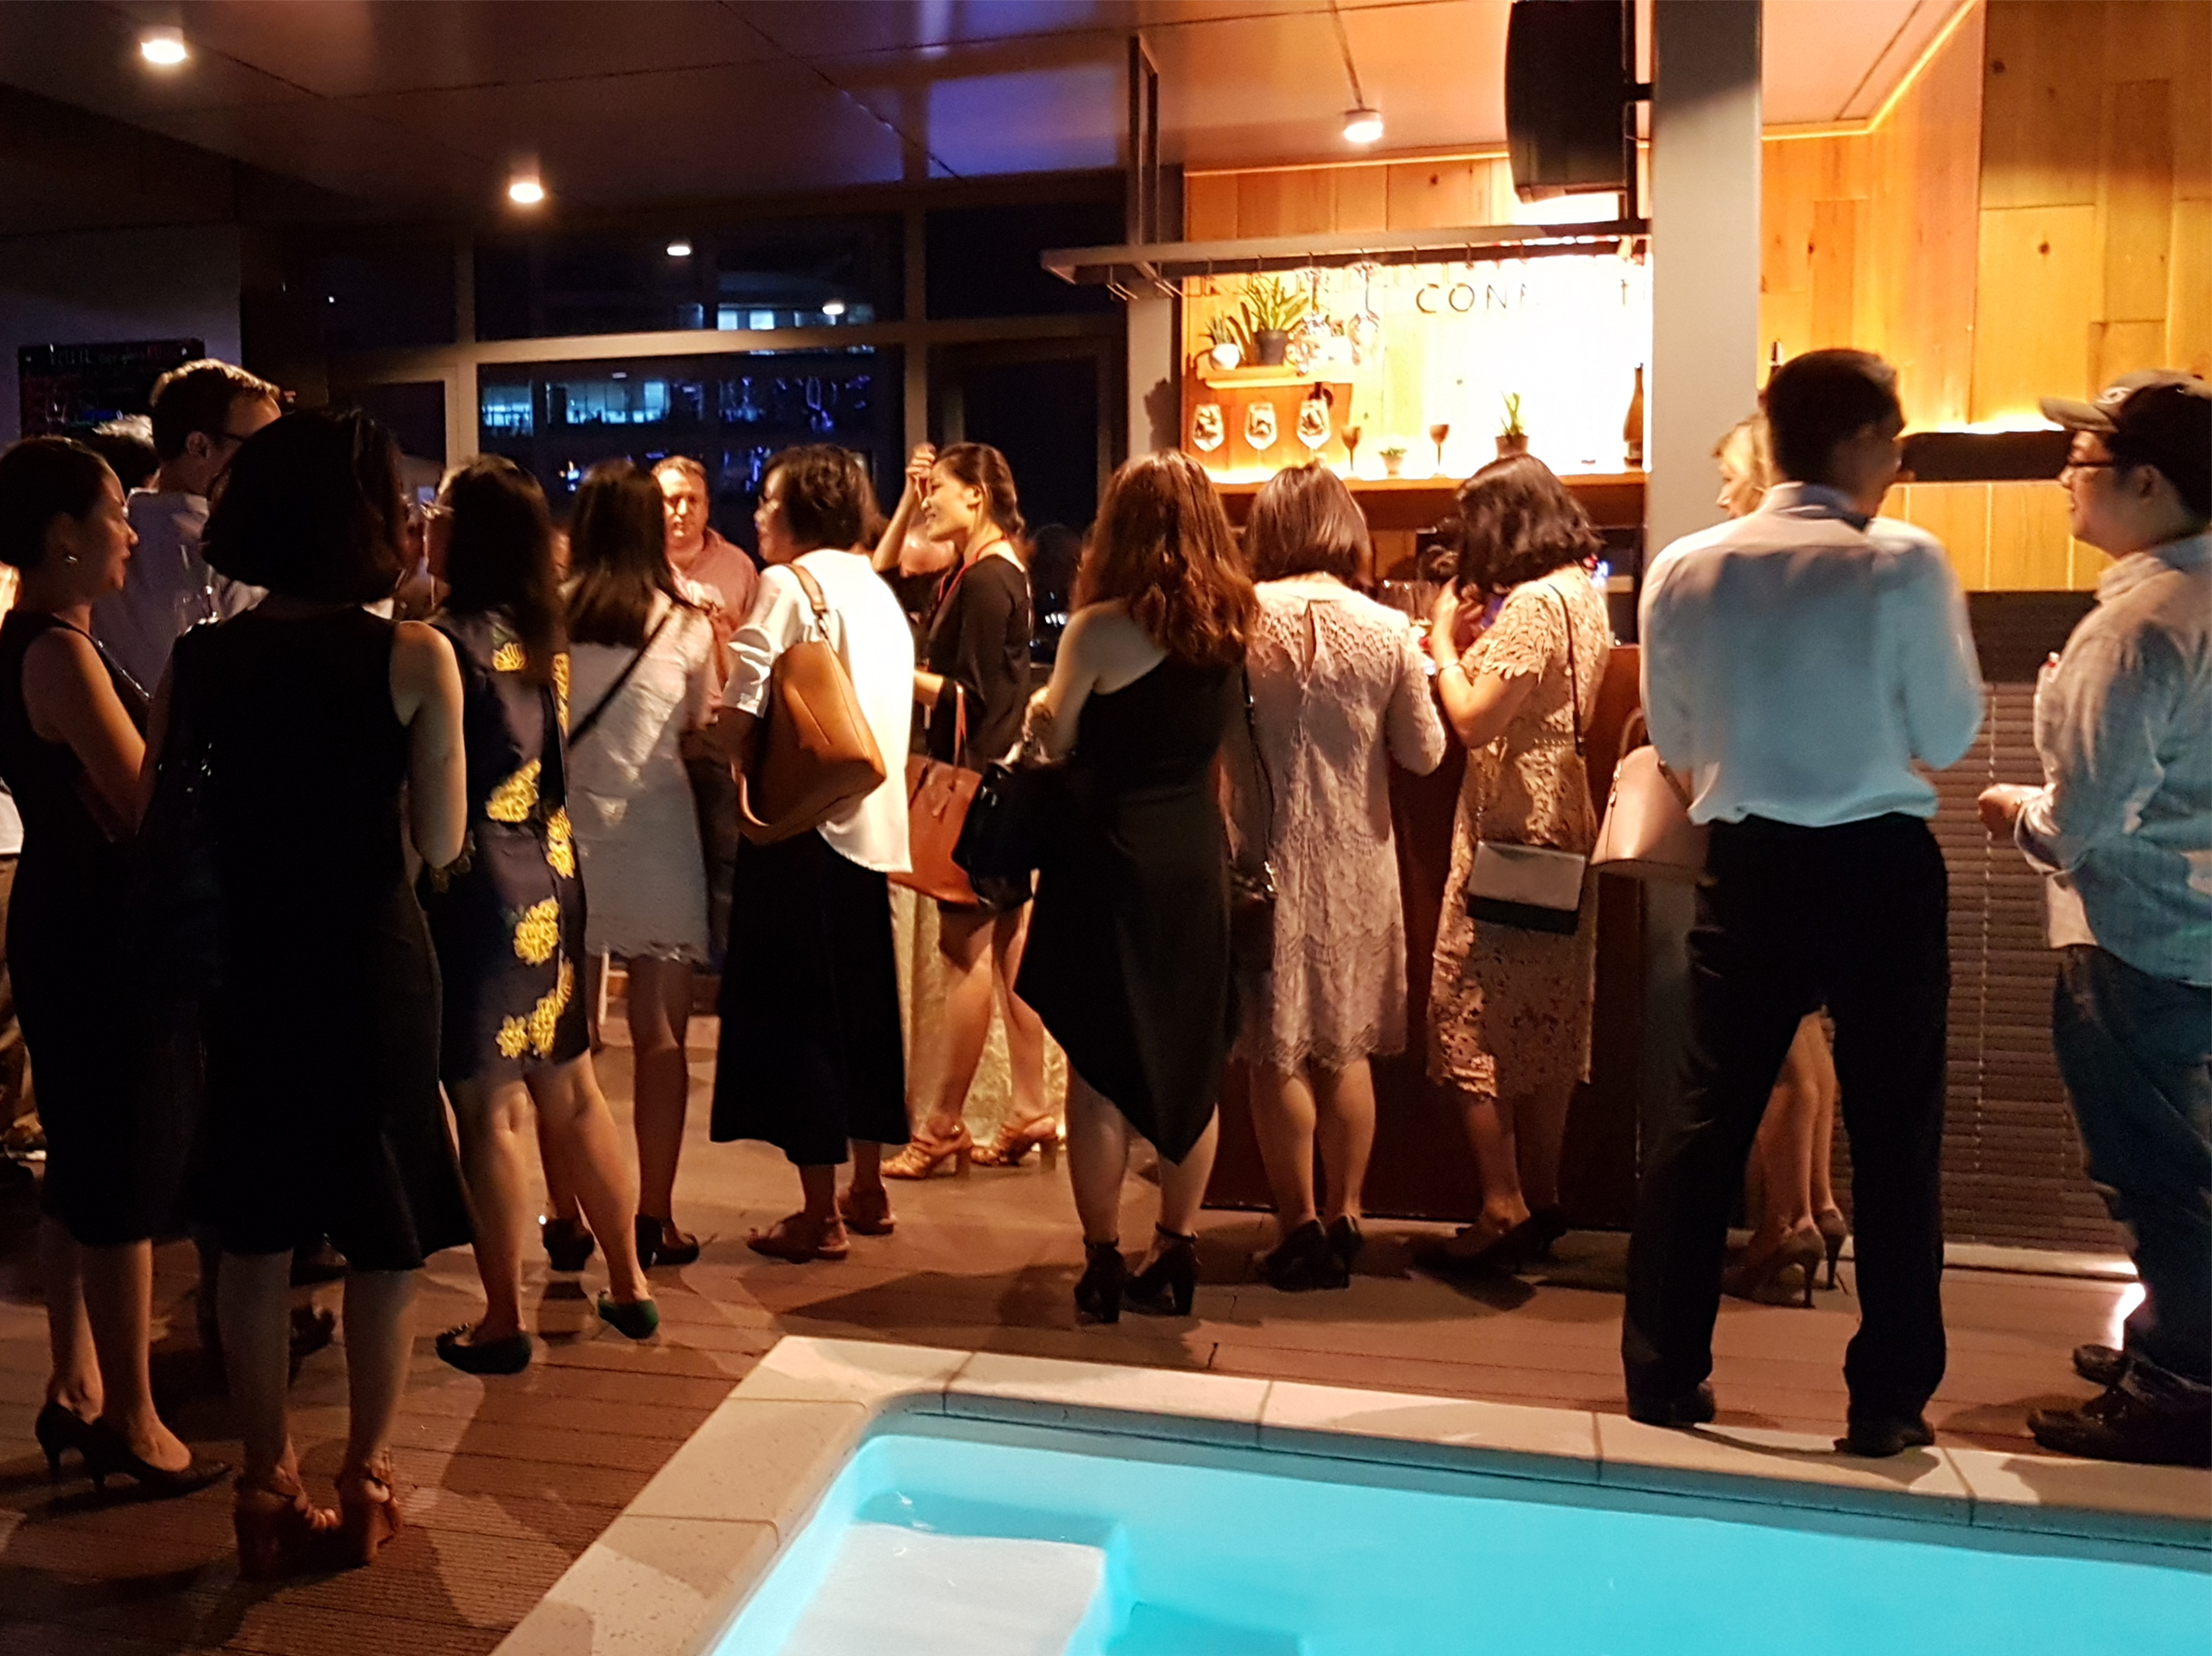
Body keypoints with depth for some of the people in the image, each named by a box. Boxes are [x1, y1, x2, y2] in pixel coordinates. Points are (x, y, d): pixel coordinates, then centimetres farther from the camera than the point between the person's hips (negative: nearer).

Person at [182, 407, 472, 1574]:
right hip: (372, 969, -3)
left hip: (246, 968, 3)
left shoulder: (199, 660, -2)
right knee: (386, 1238, 12)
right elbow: (439, 843, -8)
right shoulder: (412, 656, -11)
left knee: (255, 1237, 14)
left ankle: (269, 1491, 24)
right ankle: (365, 1482, 22)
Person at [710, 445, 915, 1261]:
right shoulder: (878, 592, 13)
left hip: (802, 825, -8)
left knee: (793, 1012, 1)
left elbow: (738, 723, -19)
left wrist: (728, 746, 2)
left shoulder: (788, 586, -11)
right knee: (861, 1003, 17)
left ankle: (818, 1215, 7)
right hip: (874, 824, 8)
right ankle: (867, 1189, 28)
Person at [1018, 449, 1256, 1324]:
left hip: (1109, 858, -5)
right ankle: (1175, 1255, 23)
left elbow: (1056, 740, -3)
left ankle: (1103, 1265, 12)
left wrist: (1042, 706, 17)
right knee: (1190, 1062, 13)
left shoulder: (1101, 627, -13)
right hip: (1198, 859, 5)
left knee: (1100, 1067, 5)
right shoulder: (1230, 628, 3)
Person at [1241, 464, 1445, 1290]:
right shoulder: (1387, 630, -6)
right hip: (1356, 860, 2)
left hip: (1267, 854, -2)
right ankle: (1344, 1220, 21)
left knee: (1276, 1049, 8)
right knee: (1346, 1046, 14)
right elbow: (1424, 752, 0)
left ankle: (1299, 1226, 13)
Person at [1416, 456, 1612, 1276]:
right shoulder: (1583, 593, 12)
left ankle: (1504, 1212, -2)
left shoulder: (1533, 603, -18)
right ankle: (1540, 1204, 23)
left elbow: (1472, 720, -21)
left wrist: (1443, 637, -8)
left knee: (1473, 1023, -3)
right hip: (1561, 834, 10)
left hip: (1509, 839, -10)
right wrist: (1465, 641, 7)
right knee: (1544, 1024, 14)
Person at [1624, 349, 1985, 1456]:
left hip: (1748, 868, 3)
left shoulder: (1683, 569, -1)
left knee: (1705, 1118, 11)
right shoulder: (1903, 564, -11)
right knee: (1892, 1132, 10)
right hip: (1881, 870, -2)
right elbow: (1949, 737, -5)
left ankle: (1662, 1377, 18)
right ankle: (1888, 1402, 18)